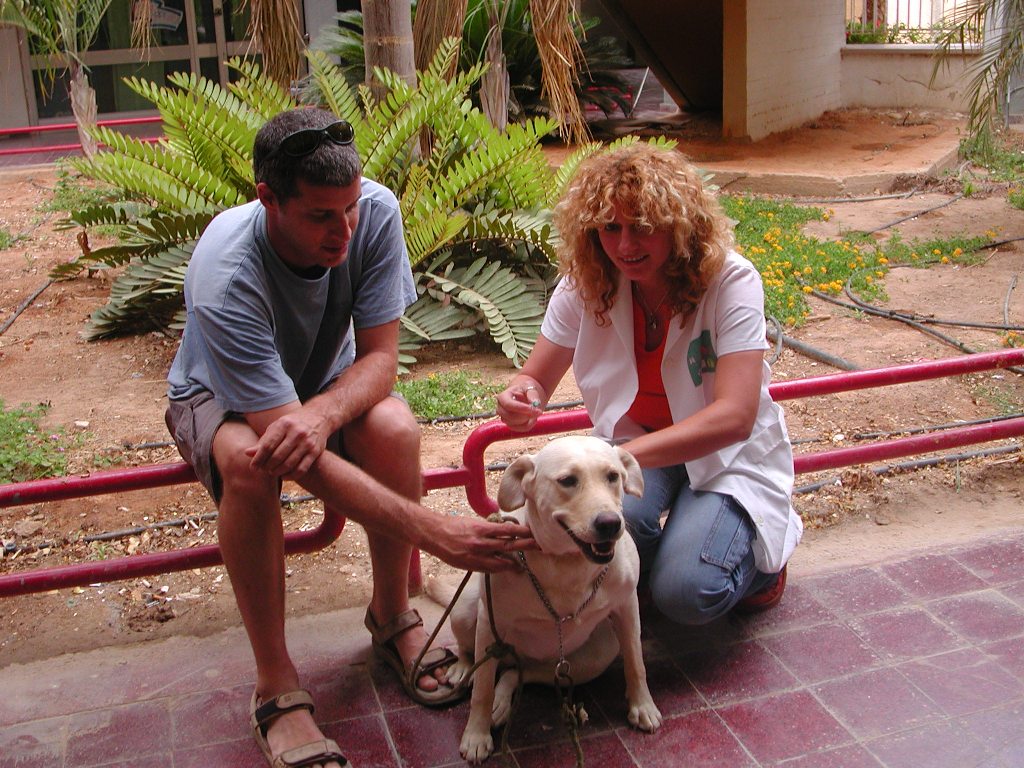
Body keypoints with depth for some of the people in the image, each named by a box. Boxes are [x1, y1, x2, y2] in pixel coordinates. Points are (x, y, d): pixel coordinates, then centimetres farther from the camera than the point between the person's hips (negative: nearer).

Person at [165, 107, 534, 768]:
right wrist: (433, 529, -48)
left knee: (396, 430, -31)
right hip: (218, 395, -3)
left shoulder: (375, 211, -26)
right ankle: (277, 687, -22)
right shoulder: (225, 282, -38)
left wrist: (322, 413, -44)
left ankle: (393, 616, -6)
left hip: (329, 383, 3)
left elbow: (381, 355, -20)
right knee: (251, 464, -39)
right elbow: (291, 446, -41)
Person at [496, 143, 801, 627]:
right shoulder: (585, 284, -11)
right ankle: (644, 570, 4)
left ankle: (757, 553, 10)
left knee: (685, 593, -26)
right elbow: (535, 378, -4)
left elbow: (735, 416, -33)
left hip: (728, 453, -2)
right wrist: (523, 398, -31)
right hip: (635, 442, 3)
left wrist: (627, 456, -47)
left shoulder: (730, 282, -23)